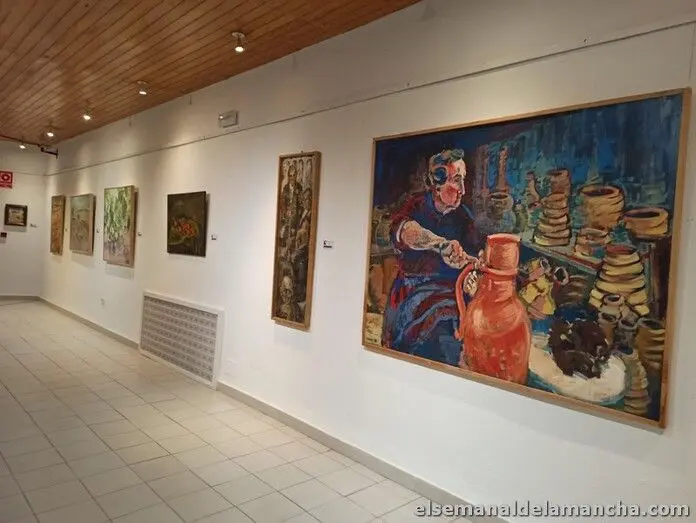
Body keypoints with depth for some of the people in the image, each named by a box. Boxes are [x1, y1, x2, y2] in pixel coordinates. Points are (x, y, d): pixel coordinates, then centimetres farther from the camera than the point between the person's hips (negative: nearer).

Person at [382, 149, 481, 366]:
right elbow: (402, 229, -30)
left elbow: (470, 258, -9)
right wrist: (441, 244, -46)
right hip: (407, 293, 0)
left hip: (443, 297, 0)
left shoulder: (463, 217, -1)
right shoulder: (417, 204, -7)